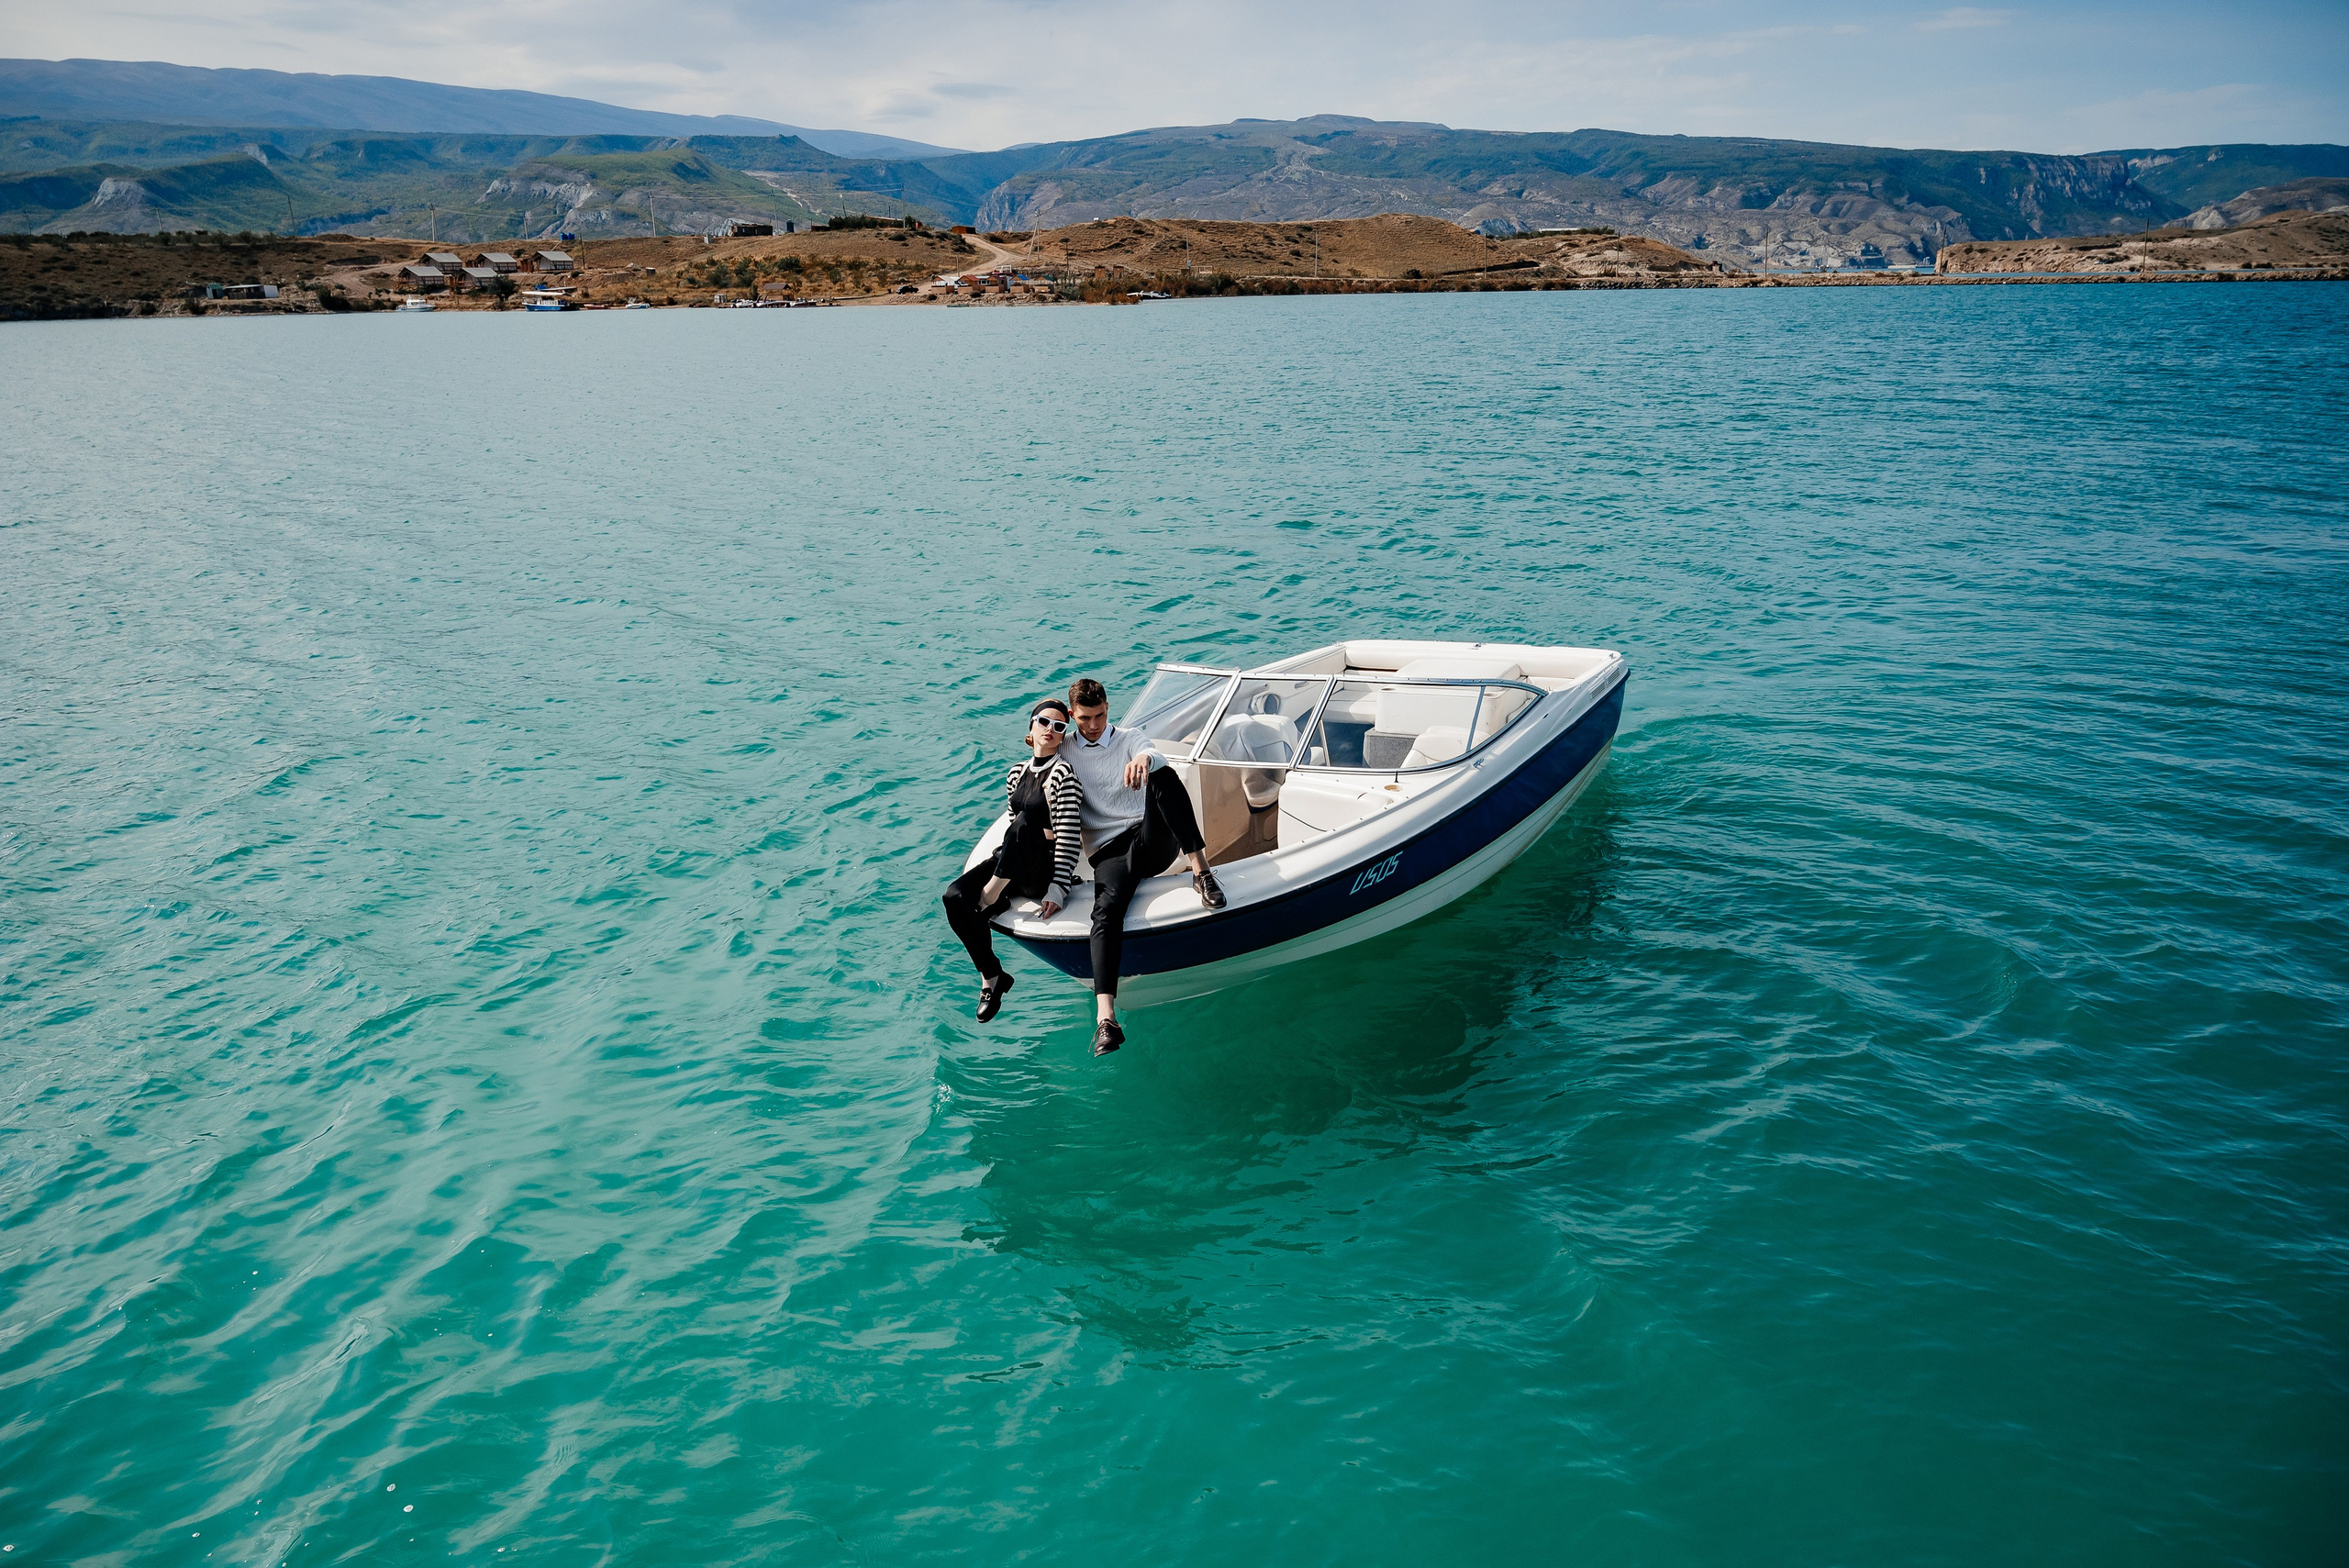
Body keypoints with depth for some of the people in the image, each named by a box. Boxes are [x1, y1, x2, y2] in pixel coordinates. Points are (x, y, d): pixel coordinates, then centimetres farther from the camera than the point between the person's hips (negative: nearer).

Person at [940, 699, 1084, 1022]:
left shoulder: (1063, 773, -10)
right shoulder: (1018, 771, 12)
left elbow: (1069, 837, -17)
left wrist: (1058, 890, -23)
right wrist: (1002, 857, 5)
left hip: (1046, 869, -6)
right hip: (1014, 868, 7)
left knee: (1026, 820, -36)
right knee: (954, 897, -17)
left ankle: (990, 898, -18)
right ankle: (991, 977, -7)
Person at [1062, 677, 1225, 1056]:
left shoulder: (1131, 740, 13)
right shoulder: (1064, 753, 18)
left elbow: (1155, 756, -11)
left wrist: (1144, 759, -37)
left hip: (1153, 839, 0)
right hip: (1110, 849, 0)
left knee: (1162, 776, -30)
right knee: (1106, 909, -32)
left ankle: (1200, 869, -37)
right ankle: (1105, 1019, -47)